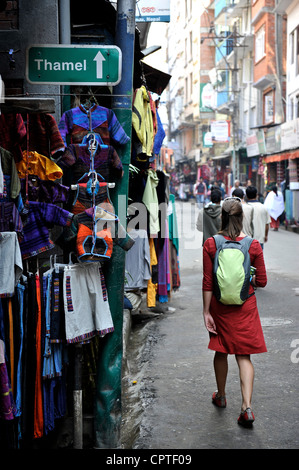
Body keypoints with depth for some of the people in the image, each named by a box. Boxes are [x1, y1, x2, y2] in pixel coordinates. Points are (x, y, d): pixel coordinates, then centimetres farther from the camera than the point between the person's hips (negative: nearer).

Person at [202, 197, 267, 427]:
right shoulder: (253, 245, -10)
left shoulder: (210, 244, -10)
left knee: (221, 352, 18)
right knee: (244, 355, 6)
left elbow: (207, 283, -8)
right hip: (245, 307, -1)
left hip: (219, 307, 1)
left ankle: (221, 396, 36)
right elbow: (262, 281, -6)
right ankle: (247, 406, -5)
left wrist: (206, 312, -2)